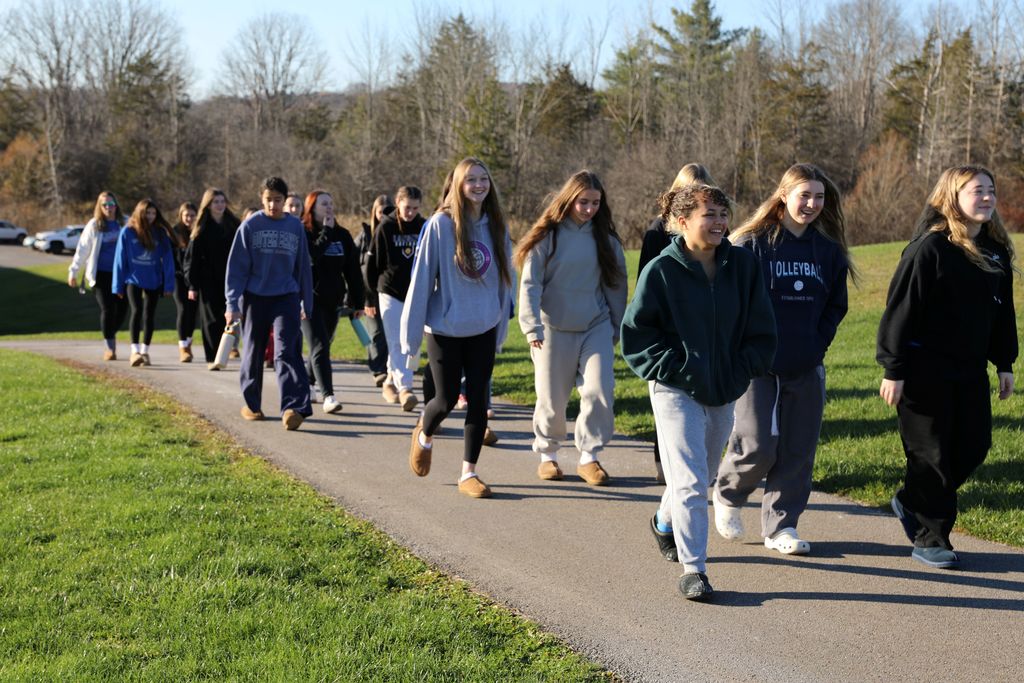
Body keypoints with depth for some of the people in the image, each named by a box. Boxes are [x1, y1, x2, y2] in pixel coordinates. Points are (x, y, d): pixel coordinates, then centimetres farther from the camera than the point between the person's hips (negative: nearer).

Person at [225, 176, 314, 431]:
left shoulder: (296, 226, 5)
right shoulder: (250, 226, -1)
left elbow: (303, 266, 11)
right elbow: (236, 266, -2)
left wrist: (307, 303, 12)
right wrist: (232, 303, -8)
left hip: (287, 297, 0)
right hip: (255, 297, 0)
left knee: (287, 352, -13)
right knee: (253, 352, 10)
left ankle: (294, 407, -23)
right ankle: (251, 403, 25)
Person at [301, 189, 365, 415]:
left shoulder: (342, 235, 10)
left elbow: (353, 270, 10)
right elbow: (309, 257, -23)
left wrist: (357, 301, 6)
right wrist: (326, 232, -18)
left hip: (332, 300, 5)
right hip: (309, 300, -5)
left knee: (321, 347, 13)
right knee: (319, 347, -13)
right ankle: (328, 396, -19)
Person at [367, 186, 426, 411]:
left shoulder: (424, 228, 3)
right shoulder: (385, 228, -3)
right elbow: (372, 264, 0)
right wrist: (370, 298, -1)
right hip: (390, 293, -3)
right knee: (396, 343, -9)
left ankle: (391, 381, 25)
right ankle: (404, 388, -15)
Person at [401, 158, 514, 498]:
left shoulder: (496, 227, 0)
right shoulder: (440, 225, -12)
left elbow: (504, 278, 8)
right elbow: (421, 279, -11)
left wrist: (501, 329, 10)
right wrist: (411, 337, -11)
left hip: (484, 330, 3)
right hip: (445, 330, -3)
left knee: (478, 400, 4)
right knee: (447, 400, 4)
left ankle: (469, 473, 14)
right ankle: (424, 435, 37)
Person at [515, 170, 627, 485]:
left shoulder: (604, 237, 4)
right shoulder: (547, 237, -5)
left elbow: (616, 283, 11)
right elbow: (530, 284, -8)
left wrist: (617, 328, 13)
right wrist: (532, 327, -18)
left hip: (596, 327, 2)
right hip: (554, 329, -2)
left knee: (600, 392, -10)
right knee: (552, 399, 6)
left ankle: (589, 456, 4)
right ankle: (547, 454, 26)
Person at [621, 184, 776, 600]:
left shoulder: (742, 265, -2)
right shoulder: (661, 270, -12)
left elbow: (762, 330, 6)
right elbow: (635, 333, -7)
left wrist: (742, 372, -4)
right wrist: (675, 369, -13)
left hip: (724, 394, 5)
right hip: (676, 392, -5)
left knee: (703, 475, 21)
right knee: (690, 481, -12)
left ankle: (666, 522, 49)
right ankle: (693, 568, -4)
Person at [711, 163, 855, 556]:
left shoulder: (829, 250, 7)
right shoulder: (752, 244, -6)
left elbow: (836, 306, 16)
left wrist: (817, 345, 3)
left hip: (807, 369, 4)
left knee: (798, 450, 5)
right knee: (757, 446, -7)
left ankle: (781, 526, 18)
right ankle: (728, 496, 23)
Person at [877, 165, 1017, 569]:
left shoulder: (996, 251, 9)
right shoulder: (929, 248, -13)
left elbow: (1003, 311, 18)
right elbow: (901, 310, -14)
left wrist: (1004, 363, 15)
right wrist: (893, 370, -16)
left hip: (971, 370, 7)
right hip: (926, 369, -7)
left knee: (974, 447, 9)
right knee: (933, 454, 0)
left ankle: (910, 502, 31)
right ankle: (930, 539, 14)